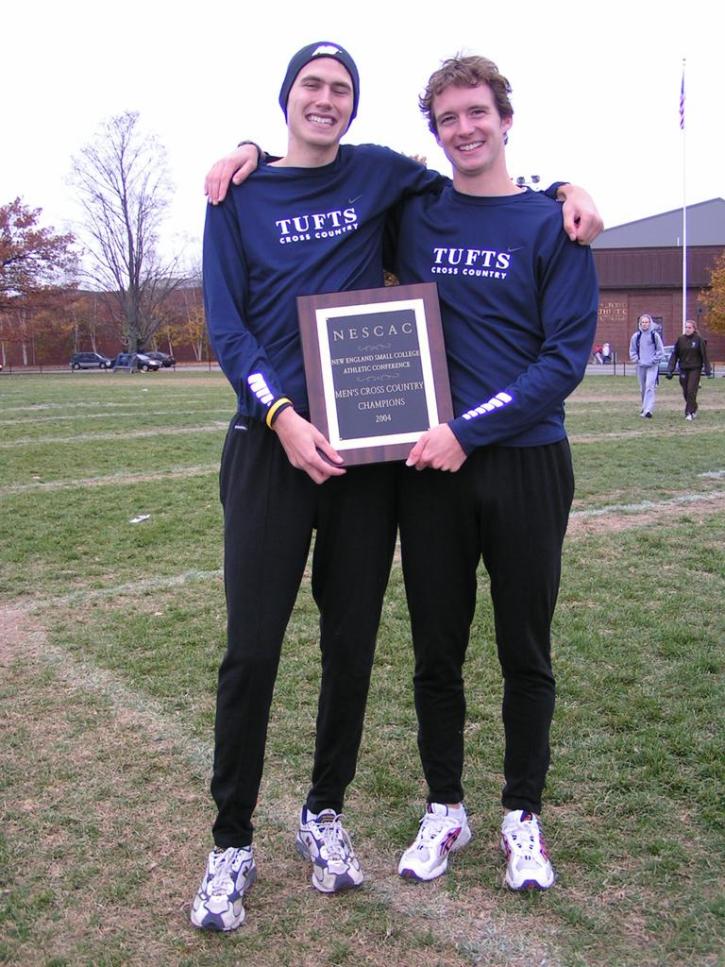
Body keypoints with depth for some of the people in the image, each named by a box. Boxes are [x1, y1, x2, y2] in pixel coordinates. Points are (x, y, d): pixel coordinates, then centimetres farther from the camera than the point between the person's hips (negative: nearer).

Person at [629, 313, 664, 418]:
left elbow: (660, 351, 1)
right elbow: (632, 351, 12)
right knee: (643, 388, 11)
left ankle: (648, 410, -24)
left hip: (652, 366, -3)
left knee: (649, 387, -16)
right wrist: (637, 360, -1)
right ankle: (644, 407, 28)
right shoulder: (636, 336, 4)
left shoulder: (655, 335, -3)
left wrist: (654, 360, -8)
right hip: (641, 366, 3)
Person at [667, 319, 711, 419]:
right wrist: (670, 370, -1)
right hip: (683, 369, 3)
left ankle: (689, 413, -5)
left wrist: (707, 369, -6)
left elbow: (704, 355, -2)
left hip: (695, 369, -3)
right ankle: (694, 408, 29)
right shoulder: (681, 339, 3)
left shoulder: (699, 339, -4)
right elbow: (674, 355, 4)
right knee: (686, 392, 8)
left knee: (691, 391, -10)